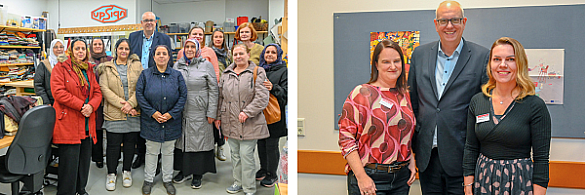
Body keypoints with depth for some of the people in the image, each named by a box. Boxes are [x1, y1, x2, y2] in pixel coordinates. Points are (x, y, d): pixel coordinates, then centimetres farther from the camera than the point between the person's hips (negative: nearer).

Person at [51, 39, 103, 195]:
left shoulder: (89, 70, 16)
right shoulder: (61, 67, -1)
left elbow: (97, 92, 11)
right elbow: (58, 92, -13)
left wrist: (91, 105, -10)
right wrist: (81, 105, -17)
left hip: (87, 123, 6)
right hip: (68, 122, -6)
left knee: (84, 160, 12)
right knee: (70, 162, -4)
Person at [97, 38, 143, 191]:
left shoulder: (137, 65, 7)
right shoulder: (106, 68, 6)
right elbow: (104, 89, -4)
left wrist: (130, 104, -14)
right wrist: (121, 105, -14)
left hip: (134, 113, 1)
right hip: (114, 114, -1)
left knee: (130, 142, 10)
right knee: (113, 144, 3)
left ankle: (127, 171, 27)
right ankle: (111, 173, 19)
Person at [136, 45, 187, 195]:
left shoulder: (177, 75, 3)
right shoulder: (145, 74, 2)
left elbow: (183, 96, -2)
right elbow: (139, 94, -4)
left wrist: (171, 114, -11)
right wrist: (152, 112, -13)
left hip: (171, 121, 1)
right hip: (151, 120, -1)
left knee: (168, 152, 11)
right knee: (151, 152, 9)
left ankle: (167, 180, 26)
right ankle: (148, 180, 25)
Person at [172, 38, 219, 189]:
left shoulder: (206, 65, -1)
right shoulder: (177, 65, 10)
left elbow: (213, 90, -3)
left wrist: (211, 113, -8)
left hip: (199, 113, -4)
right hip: (180, 111, 4)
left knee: (199, 141, 2)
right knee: (182, 140, 9)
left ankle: (198, 174, 15)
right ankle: (184, 171, 25)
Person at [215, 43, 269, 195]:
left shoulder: (257, 73, -3)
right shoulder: (226, 74, 12)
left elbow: (262, 98, -11)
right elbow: (221, 97, 19)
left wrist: (247, 112, -17)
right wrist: (218, 117, 15)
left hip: (249, 124, -5)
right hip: (230, 123, 5)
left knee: (246, 155, -5)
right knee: (235, 154, 14)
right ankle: (238, 182, 31)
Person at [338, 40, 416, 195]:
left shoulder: (404, 95, 9)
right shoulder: (361, 94, -8)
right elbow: (346, 137, -12)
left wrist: (411, 162, 7)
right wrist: (361, 177, -16)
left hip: (402, 177, 5)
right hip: (369, 177, -5)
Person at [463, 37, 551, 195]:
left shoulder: (535, 105, -10)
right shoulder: (477, 101, 1)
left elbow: (541, 158, -8)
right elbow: (471, 149, 3)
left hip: (519, 182, -3)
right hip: (483, 181, 3)